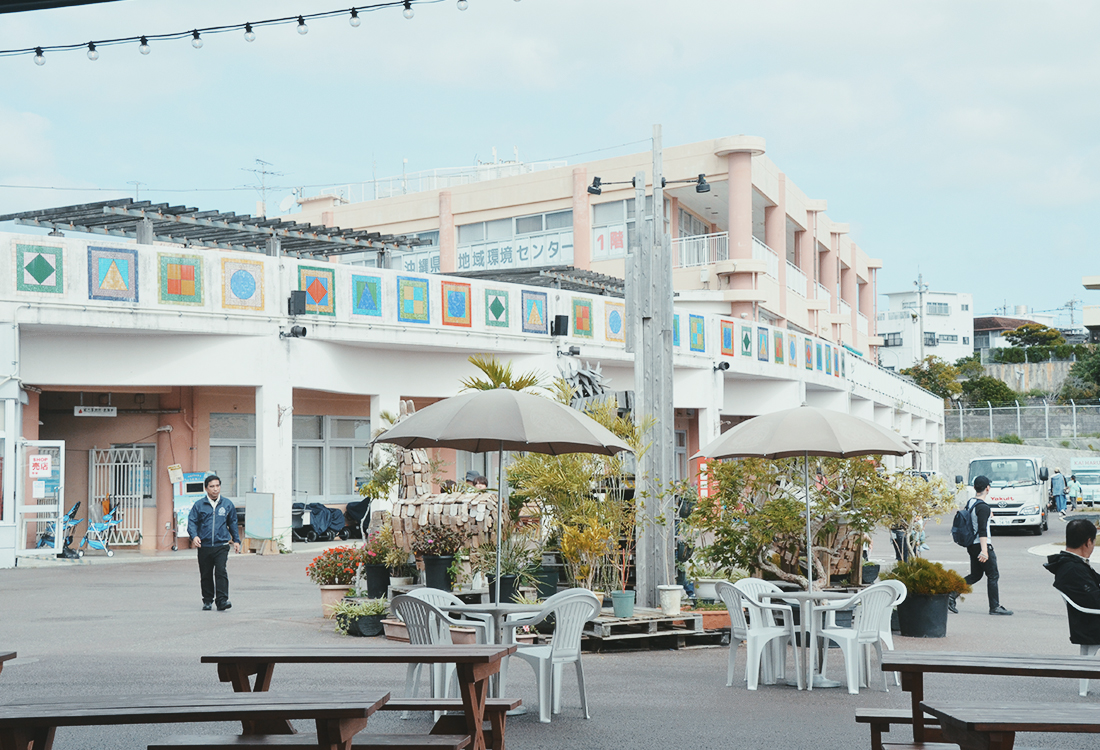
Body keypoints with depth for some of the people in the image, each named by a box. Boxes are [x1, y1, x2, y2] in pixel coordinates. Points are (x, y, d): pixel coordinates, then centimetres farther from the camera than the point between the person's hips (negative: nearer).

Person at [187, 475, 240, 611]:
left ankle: (222, 600, -16)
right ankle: (207, 600, 23)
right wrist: (194, 536, -18)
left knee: (221, 571, -15)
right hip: (204, 546, 1)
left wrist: (236, 540, 17)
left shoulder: (228, 504, 8)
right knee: (206, 575, 9)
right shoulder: (199, 505, 3)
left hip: (221, 545, -1)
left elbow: (233, 523, 18)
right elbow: (192, 522, 0)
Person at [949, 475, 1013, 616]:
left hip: (971, 545, 9)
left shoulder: (969, 504, 9)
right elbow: (982, 530, -24)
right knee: (993, 576, 2)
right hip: (982, 545, -9)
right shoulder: (983, 507, -18)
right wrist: (984, 551, -27)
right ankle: (995, 607, 6)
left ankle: (952, 595, 5)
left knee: (975, 575, 15)